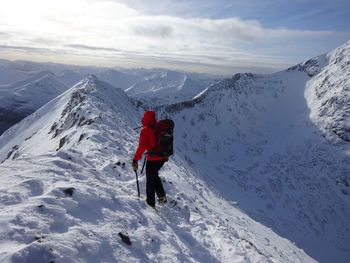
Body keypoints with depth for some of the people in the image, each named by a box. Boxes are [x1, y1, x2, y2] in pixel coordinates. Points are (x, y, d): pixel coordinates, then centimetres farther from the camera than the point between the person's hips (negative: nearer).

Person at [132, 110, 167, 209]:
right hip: (163, 158, 6)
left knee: (150, 180, 13)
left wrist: (135, 160, -18)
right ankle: (162, 195, 24)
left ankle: (151, 202, 25)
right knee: (155, 175, 28)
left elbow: (142, 146, -22)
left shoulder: (145, 130, -15)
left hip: (152, 159, -6)